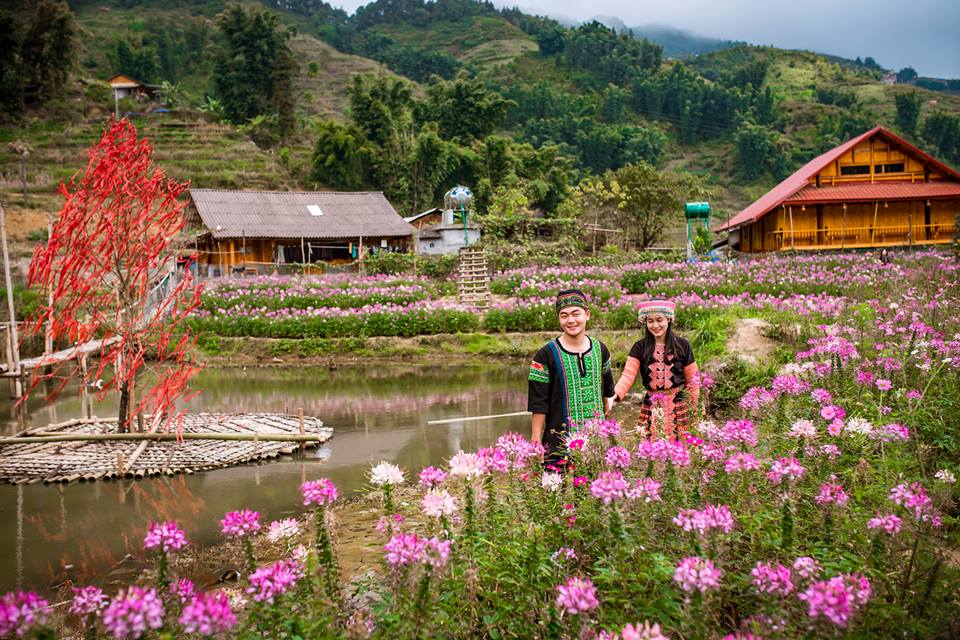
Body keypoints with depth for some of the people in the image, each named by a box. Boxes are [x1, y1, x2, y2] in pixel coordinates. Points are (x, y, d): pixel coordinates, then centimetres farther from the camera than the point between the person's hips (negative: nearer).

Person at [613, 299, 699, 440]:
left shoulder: (682, 345, 2)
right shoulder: (640, 347, 3)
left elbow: (692, 380, 6)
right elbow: (628, 375, -8)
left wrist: (693, 408, 3)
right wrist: (616, 394, -25)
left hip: (679, 406, -1)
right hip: (651, 406, 1)